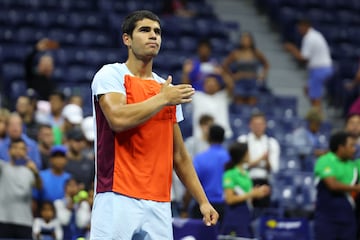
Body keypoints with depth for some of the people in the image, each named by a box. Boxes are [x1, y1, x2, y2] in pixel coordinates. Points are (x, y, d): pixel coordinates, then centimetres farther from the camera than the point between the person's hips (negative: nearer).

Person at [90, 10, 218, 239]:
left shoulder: (168, 89, 17)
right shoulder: (111, 74, 0)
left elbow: (179, 154, 21)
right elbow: (118, 119, -20)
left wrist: (203, 200, 15)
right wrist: (163, 99, -9)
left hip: (159, 203, 6)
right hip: (118, 197, -6)